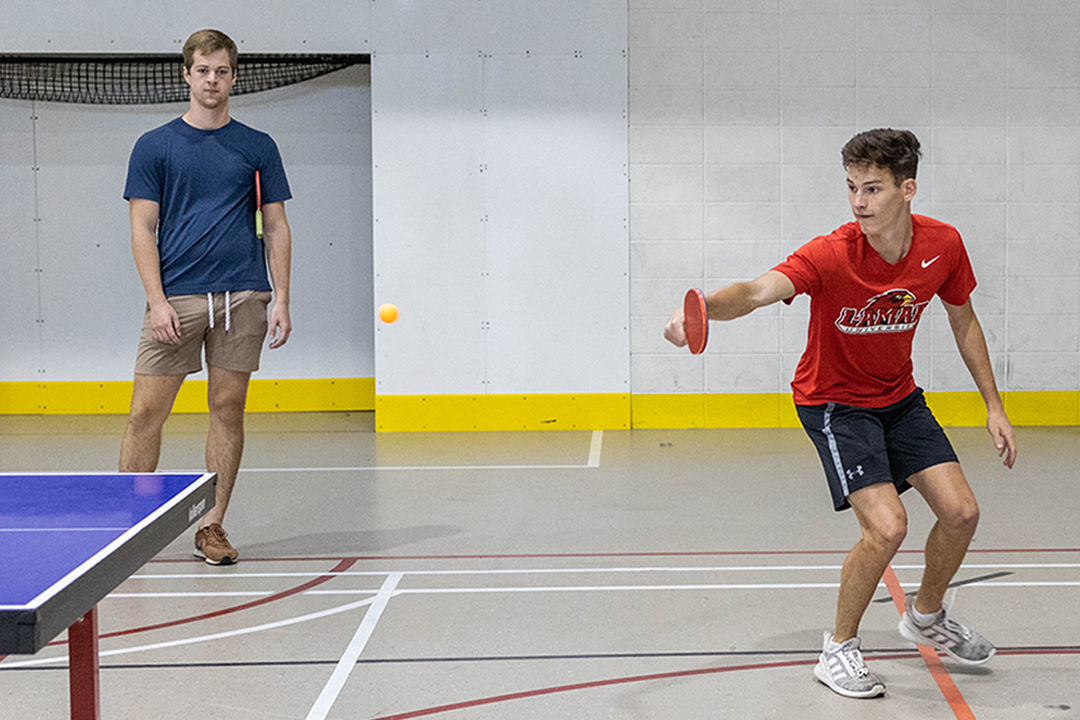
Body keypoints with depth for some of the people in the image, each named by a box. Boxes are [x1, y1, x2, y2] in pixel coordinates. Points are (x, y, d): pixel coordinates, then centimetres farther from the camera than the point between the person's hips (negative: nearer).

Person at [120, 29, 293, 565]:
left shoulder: (258, 148, 10)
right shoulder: (154, 147, 6)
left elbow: (277, 228, 10)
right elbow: (142, 229, 2)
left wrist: (281, 300, 1)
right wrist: (157, 300, -9)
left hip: (242, 297, 1)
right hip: (175, 298, -1)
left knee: (228, 409, 3)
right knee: (147, 411, -3)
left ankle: (212, 526, 12)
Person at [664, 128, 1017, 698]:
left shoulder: (943, 245, -13)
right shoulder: (831, 254, -29)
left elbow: (963, 320, 5)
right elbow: (758, 291, -46)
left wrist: (993, 405, 6)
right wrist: (703, 308, -68)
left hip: (900, 397, 6)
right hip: (833, 402, -5)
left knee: (961, 512, 1)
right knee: (887, 526, -20)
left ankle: (925, 616, 31)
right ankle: (838, 650, 2)